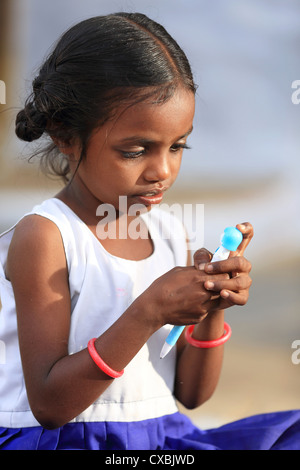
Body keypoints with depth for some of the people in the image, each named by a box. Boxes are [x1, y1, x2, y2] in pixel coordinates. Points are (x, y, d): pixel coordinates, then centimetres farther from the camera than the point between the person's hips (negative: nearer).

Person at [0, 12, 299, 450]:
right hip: (60, 439, -5)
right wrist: (150, 312, -23)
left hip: (162, 436, 5)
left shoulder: (168, 231, 6)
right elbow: (48, 405, -16)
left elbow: (192, 393, 8)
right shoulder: (44, 236, -12)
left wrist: (211, 309, -11)